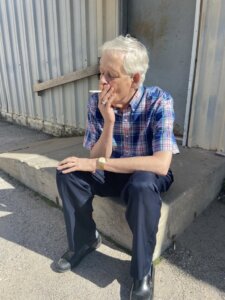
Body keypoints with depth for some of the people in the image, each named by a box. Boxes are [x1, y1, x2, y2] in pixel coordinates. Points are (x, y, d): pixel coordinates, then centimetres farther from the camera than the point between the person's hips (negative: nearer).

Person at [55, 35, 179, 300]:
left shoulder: (159, 101, -23)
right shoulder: (96, 102, -12)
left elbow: (161, 164, -33)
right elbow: (98, 159, -13)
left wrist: (97, 164, -32)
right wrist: (109, 121, -31)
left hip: (149, 175, -3)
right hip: (113, 172, 4)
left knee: (141, 186, -37)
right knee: (68, 173, -17)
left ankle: (143, 270, -10)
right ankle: (84, 240, 6)